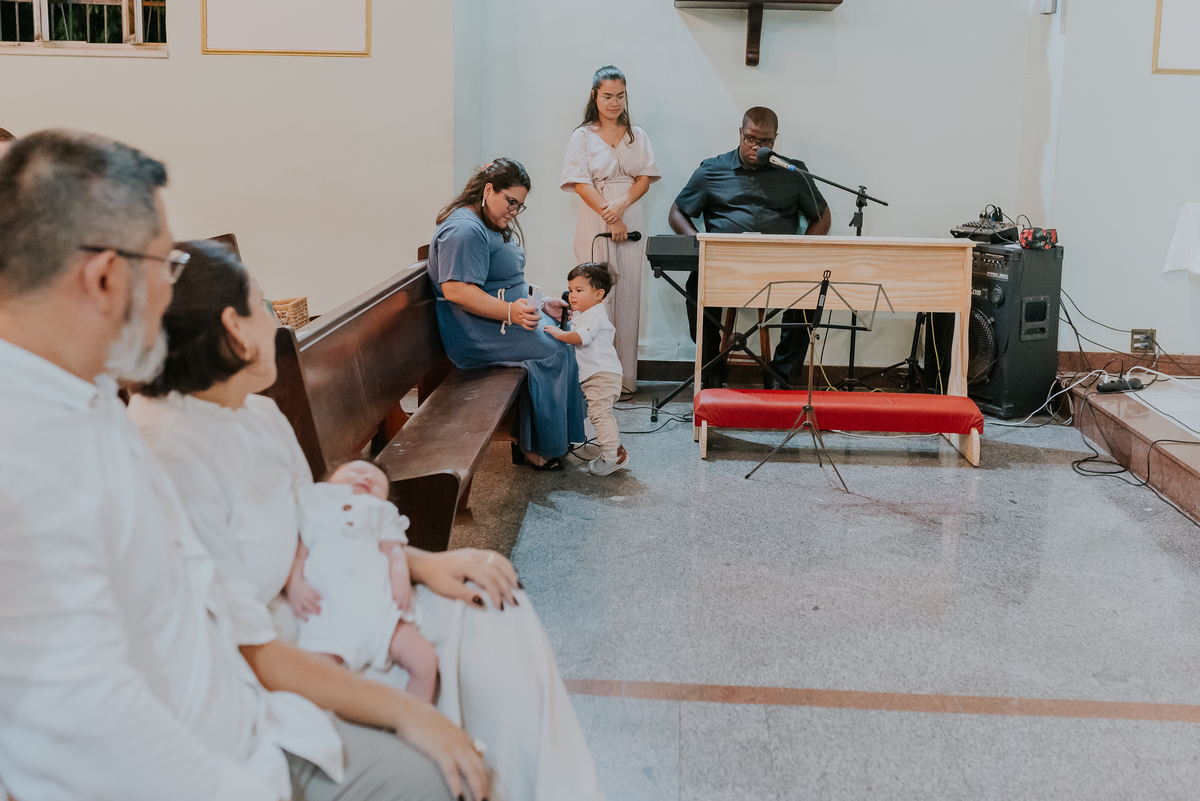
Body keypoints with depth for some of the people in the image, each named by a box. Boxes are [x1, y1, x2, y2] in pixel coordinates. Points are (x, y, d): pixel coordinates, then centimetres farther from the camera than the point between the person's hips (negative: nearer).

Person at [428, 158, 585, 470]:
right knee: (554, 352, -20)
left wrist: (541, 303, 12)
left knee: (564, 335, -3)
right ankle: (535, 448, -11)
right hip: (476, 335, -11)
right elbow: (456, 290, -28)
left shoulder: (491, 226, 18)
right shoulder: (464, 229, -18)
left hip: (505, 318, 11)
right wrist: (510, 312, -32)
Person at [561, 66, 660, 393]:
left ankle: (626, 376, 5)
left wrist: (622, 205, -13)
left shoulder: (637, 136, 14)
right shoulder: (582, 136, 4)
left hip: (630, 222, 3)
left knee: (628, 297, 1)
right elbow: (581, 184, -4)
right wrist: (609, 216, -13)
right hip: (595, 223, -3)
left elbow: (645, 178, 6)